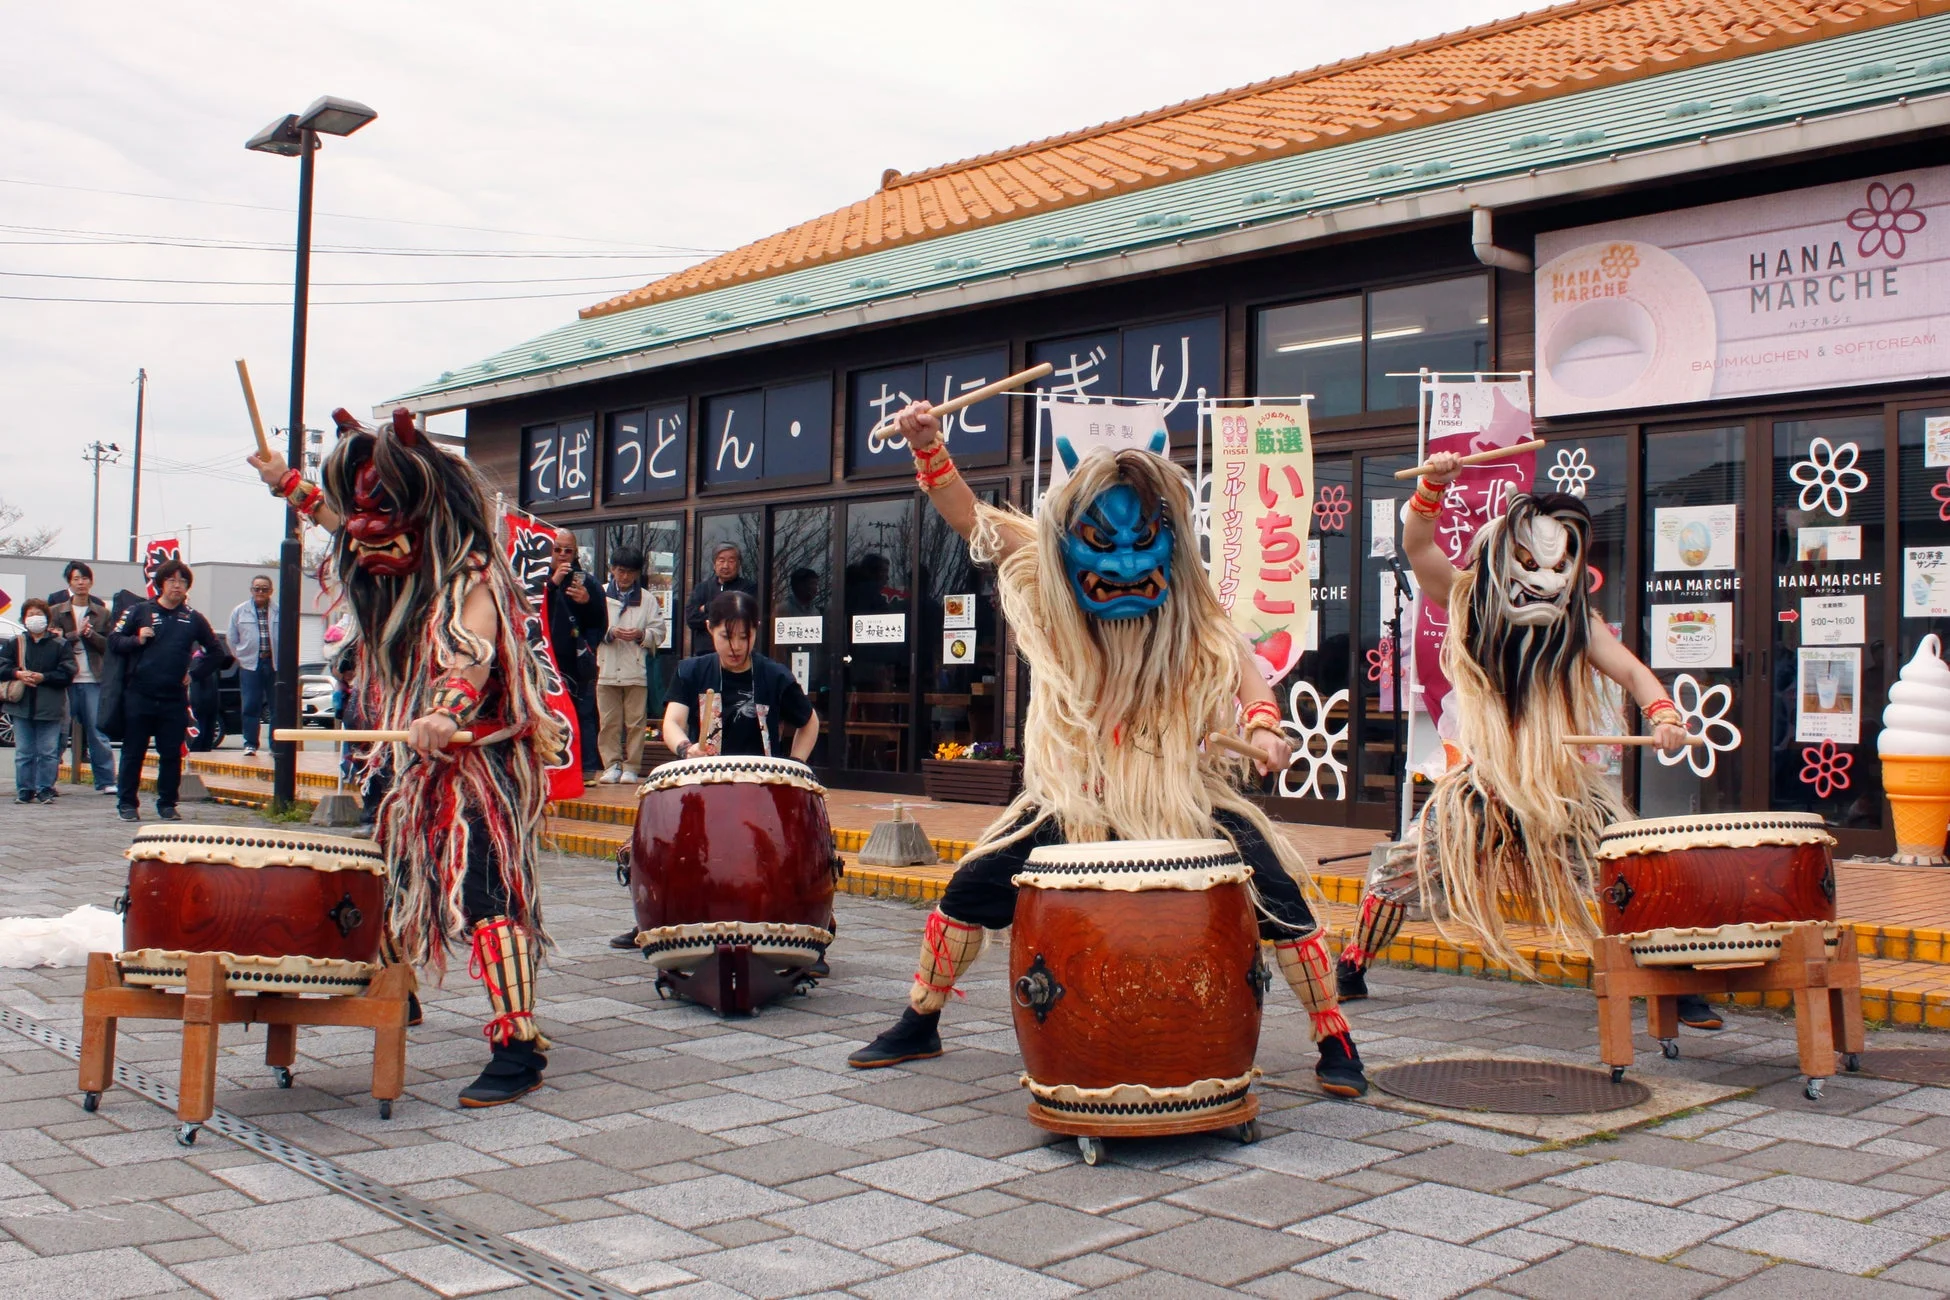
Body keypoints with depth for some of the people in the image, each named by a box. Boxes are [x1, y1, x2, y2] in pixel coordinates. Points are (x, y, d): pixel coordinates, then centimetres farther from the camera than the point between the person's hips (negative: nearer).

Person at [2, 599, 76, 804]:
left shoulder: (61, 644, 1)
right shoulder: (15, 643, 10)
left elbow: (67, 673, -5)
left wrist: (44, 677, -16)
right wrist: (17, 674, -13)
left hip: (50, 708, -2)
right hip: (22, 706, 2)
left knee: (48, 752, 0)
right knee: (23, 752, 6)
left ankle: (45, 790, 6)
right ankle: (24, 791, 12)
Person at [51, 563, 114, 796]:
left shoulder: (102, 613, 12)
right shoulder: (56, 612, 9)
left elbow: (108, 646, 6)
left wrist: (91, 634, -10)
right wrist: (76, 634, -13)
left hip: (93, 680, 0)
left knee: (97, 732, -1)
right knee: (59, 732, 2)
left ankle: (105, 781, 0)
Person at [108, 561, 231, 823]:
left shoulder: (193, 619, 8)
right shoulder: (139, 611, 3)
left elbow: (216, 652, 16)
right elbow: (114, 640, 4)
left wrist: (195, 674, 7)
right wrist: (137, 640, -12)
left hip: (175, 699, 2)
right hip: (139, 695, -2)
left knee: (172, 755, 5)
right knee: (133, 752, 3)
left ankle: (167, 803, 15)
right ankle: (127, 803, 11)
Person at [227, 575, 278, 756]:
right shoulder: (240, 612, 7)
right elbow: (233, 640, 13)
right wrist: (240, 658, 8)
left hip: (275, 664, 0)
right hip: (250, 665, 0)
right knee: (250, 706, -1)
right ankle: (250, 744, 5)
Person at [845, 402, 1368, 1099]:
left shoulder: (1189, 610, -8)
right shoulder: (1050, 583, -5)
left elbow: (1239, 662, -3)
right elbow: (969, 517, -6)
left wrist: (1261, 722, -24)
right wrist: (928, 447, -21)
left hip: (1184, 786, -1)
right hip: (1073, 791, 2)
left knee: (1277, 892, -14)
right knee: (973, 888, -2)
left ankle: (1335, 1043, 4)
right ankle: (918, 1025, 19)